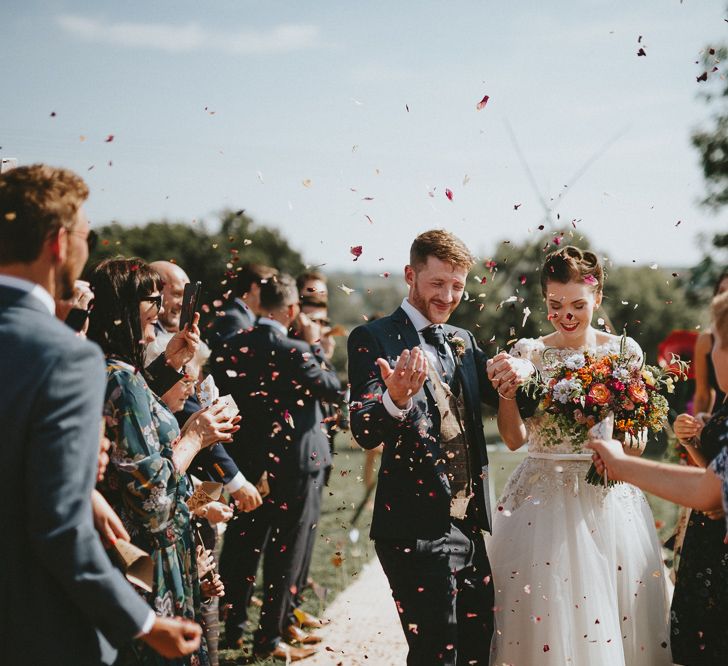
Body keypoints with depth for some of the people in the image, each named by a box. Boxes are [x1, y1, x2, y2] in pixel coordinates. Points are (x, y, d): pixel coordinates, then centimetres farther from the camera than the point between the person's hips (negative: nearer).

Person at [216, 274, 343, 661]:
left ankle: (233, 626, 26)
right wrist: (316, 347, -1)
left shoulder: (236, 346, -2)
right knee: (284, 552, 6)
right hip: (293, 464, -5)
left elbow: (225, 394, 6)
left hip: (246, 459, 5)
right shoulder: (295, 351, -19)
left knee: (243, 544, 16)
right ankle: (270, 638, 13)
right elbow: (334, 389, -9)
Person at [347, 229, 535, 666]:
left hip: (468, 526, 7)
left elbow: (514, 402, 18)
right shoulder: (374, 339, -6)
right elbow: (365, 432, -17)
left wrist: (521, 370, -7)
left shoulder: (463, 341, 15)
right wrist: (395, 400, -40)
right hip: (417, 530, -7)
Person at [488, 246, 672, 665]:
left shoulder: (624, 351, 3)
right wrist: (507, 390, -16)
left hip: (610, 499, 1)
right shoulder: (528, 353, 1)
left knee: (613, 615, 3)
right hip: (544, 500, 0)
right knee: (543, 617, 0)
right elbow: (515, 439, -2)